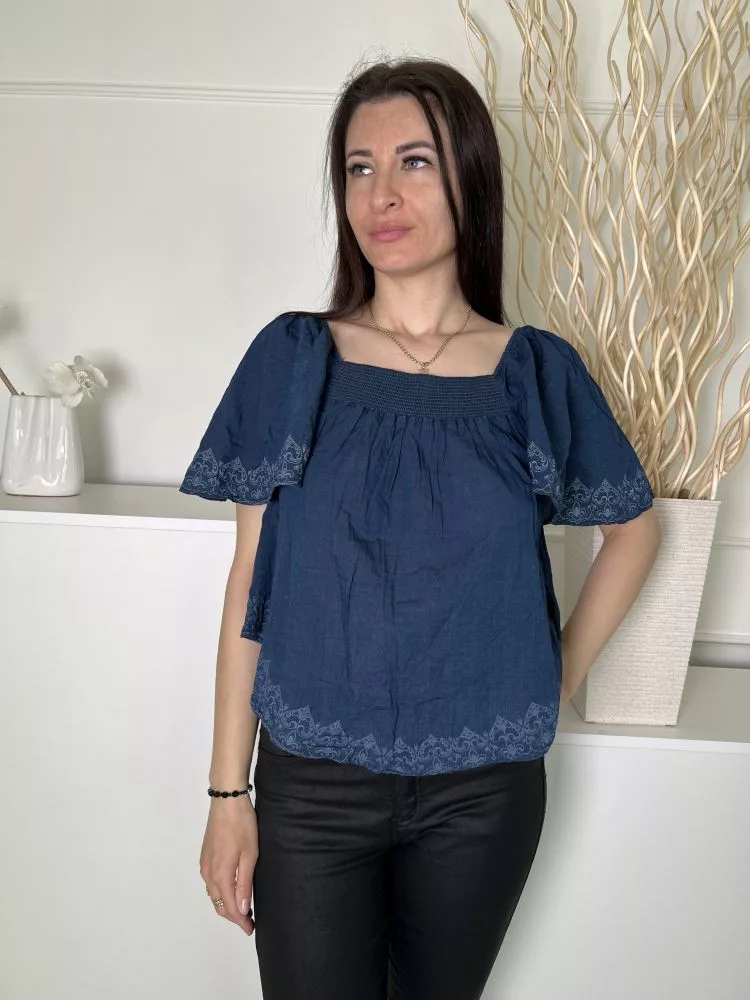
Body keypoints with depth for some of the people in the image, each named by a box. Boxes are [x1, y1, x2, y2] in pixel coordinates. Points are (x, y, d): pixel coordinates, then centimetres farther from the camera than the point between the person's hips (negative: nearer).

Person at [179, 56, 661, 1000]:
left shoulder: (538, 373, -4)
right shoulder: (292, 361, -6)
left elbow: (634, 529, 11)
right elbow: (250, 581, -3)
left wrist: (560, 674, 3)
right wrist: (228, 789, -3)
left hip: (483, 789, 1)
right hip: (311, 783, -1)